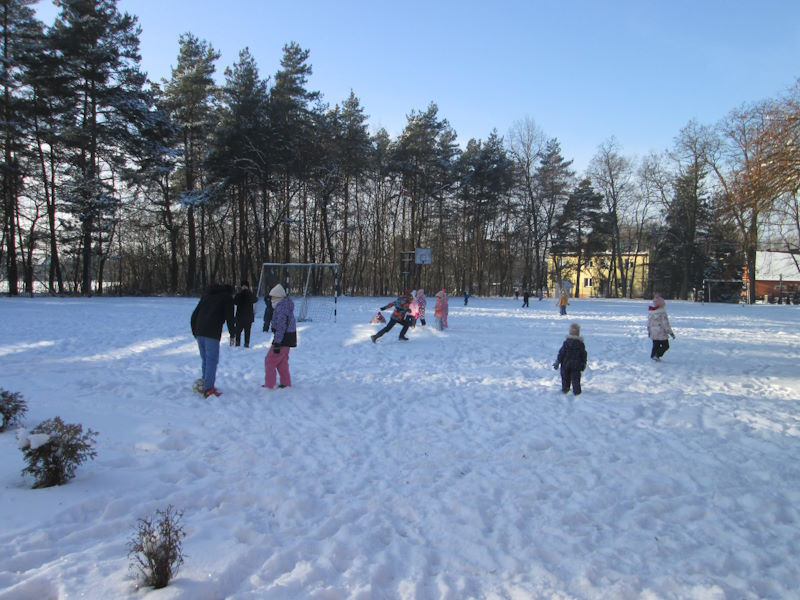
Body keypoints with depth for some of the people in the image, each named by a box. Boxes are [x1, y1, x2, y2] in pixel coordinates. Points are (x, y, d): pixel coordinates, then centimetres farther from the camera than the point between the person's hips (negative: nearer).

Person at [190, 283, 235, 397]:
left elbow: (194, 315, 23)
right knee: (212, 360, -7)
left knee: (205, 360, 17)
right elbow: (229, 317, -1)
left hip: (199, 332, 6)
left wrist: (195, 332, 27)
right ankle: (209, 389, -13)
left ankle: (205, 384, 22)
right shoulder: (227, 297, 7)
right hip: (212, 333, -6)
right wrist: (232, 334, 8)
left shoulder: (207, 294, 25)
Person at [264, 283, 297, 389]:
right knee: (282, 361, 19)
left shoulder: (281, 309, -20)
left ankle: (269, 384, 2)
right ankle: (286, 383, 26)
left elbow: (281, 328, -25)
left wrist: (277, 343, -24)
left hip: (283, 339, -10)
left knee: (270, 360, -2)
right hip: (289, 338, 10)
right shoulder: (286, 305, 13)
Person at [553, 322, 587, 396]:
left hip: (566, 364, -1)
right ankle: (577, 391, 1)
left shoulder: (566, 342, -10)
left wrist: (557, 362, -3)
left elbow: (561, 353, -9)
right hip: (576, 365, 1)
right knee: (575, 379, 5)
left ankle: (565, 389, 24)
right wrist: (583, 364, 14)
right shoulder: (580, 343, -4)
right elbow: (584, 355, 2)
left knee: (565, 378, 14)